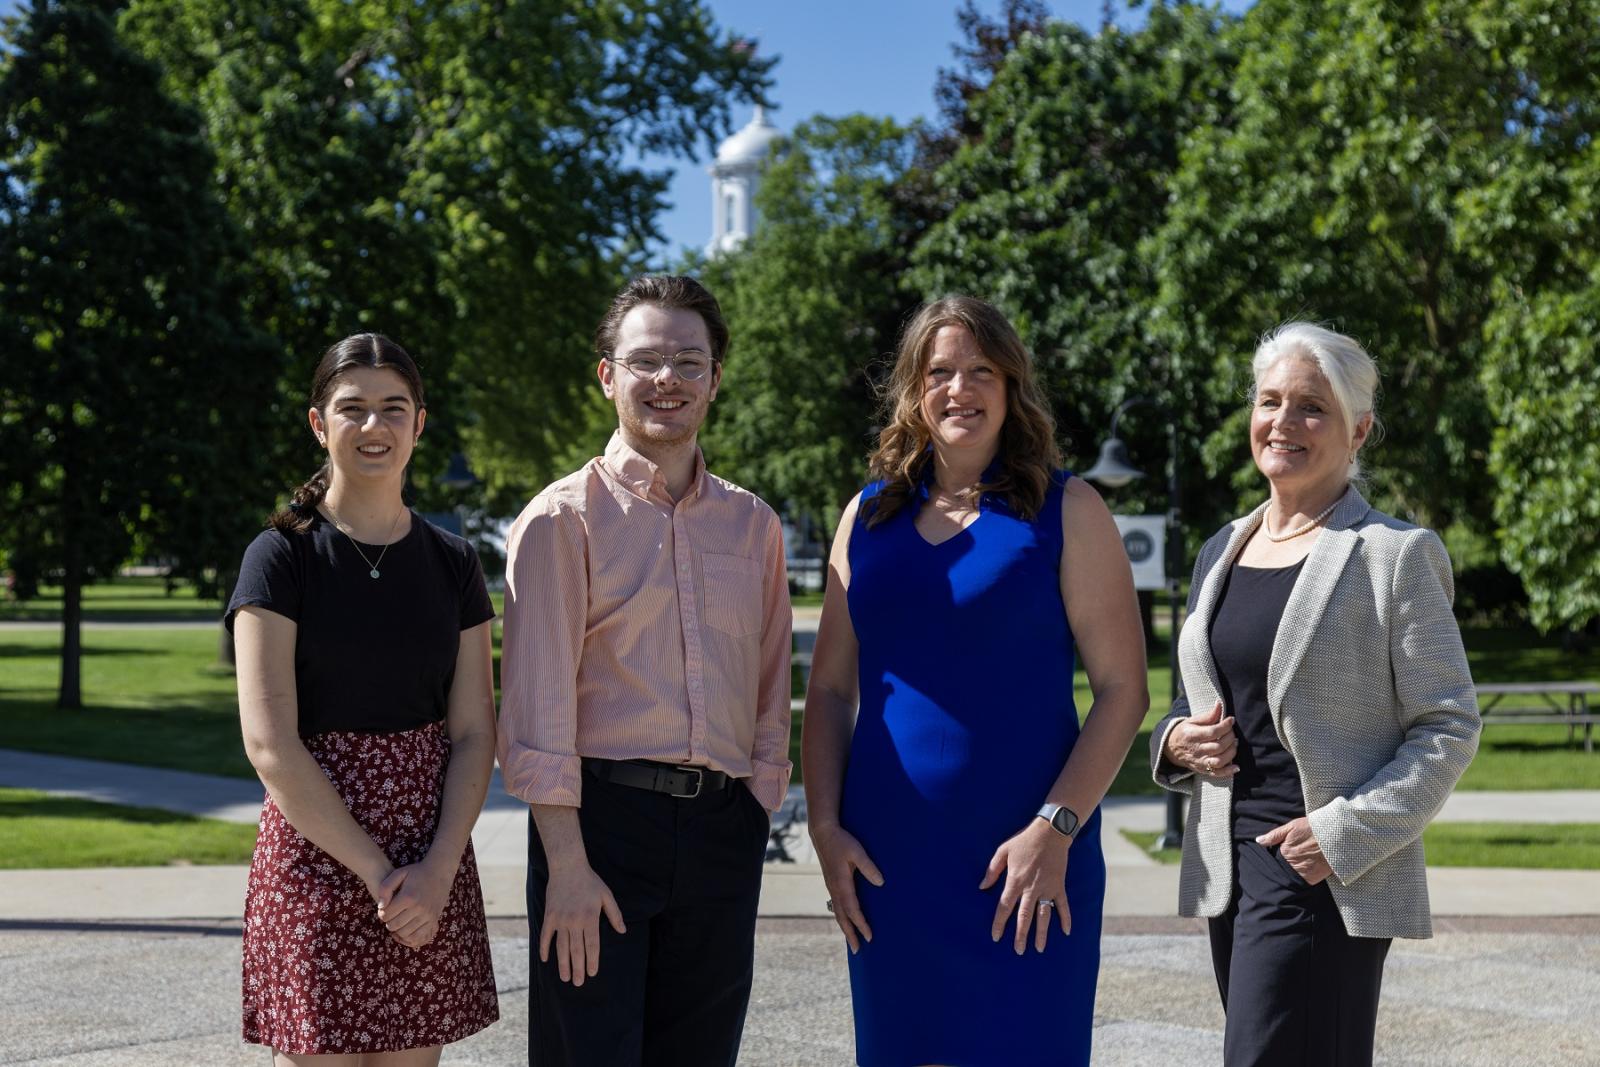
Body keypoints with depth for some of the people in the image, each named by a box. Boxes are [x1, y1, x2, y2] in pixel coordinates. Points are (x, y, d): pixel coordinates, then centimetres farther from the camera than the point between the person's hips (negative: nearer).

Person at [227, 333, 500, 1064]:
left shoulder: (452, 564, 8)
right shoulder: (282, 557, -4)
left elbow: (474, 736, 4)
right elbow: (270, 743, -11)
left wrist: (437, 870, -11)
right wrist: (374, 873, -14)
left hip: (433, 861, 4)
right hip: (316, 857, -3)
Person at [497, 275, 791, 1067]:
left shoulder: (753, 525, 13)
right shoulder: (562, 518, -1)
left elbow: (770, 695, 15)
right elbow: (537, 703, -7)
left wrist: (755, 819, 4)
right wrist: (566, 864, -13)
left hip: (721, 830, 4)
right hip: (602, 815, -4)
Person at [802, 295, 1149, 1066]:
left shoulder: (1063, 510, 0)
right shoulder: (869, 516, 11)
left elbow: (1122, 690, -5)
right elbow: (830, 690, 12)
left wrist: (1055, 830, -14)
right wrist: (826, 827, 1)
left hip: (1023, 862, -3)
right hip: (888, 859, 3)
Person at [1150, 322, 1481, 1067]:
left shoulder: (1395, 555, -5)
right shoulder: (1222, 551, 15)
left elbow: (1450, 727, -7)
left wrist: (1344, 834, -17)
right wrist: (1179, 742, 1)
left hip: (1324, 876, -6)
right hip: (1229, 869, 6)